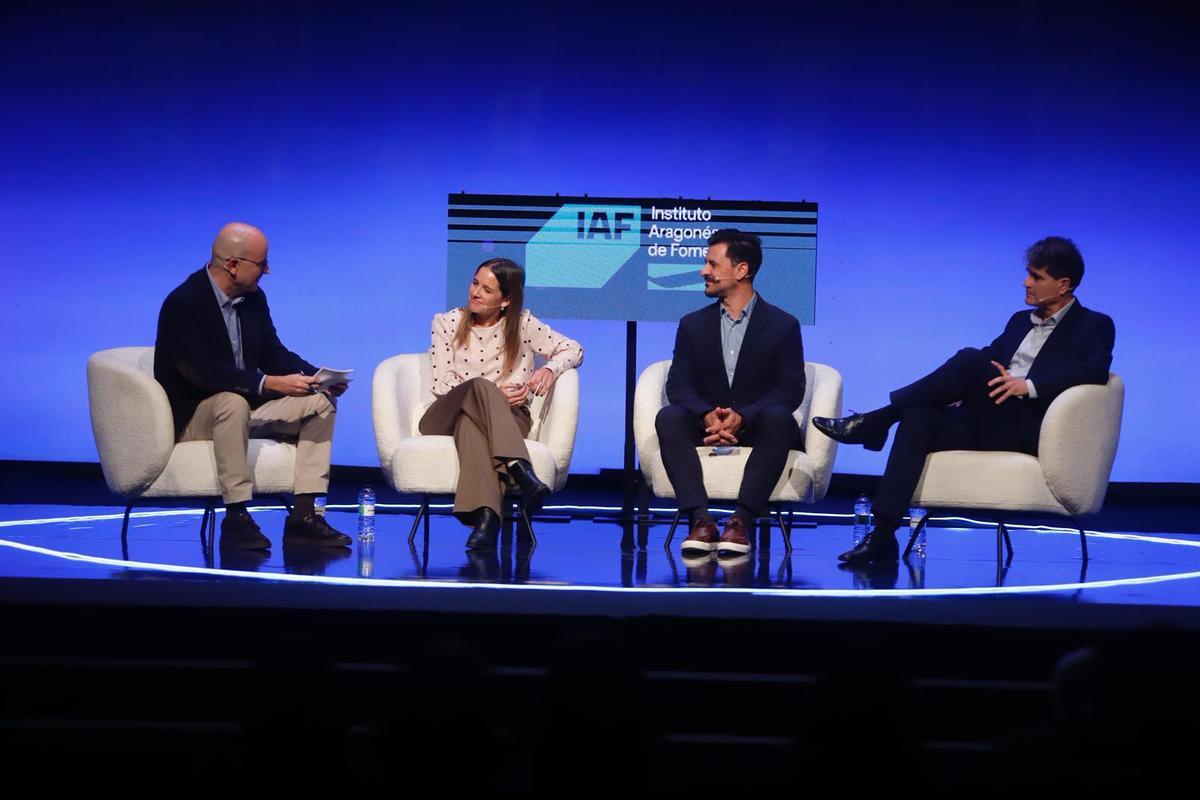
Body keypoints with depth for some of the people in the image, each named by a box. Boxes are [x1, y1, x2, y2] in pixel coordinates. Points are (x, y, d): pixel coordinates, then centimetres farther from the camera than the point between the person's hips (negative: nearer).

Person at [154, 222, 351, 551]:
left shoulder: (254, 298, 4)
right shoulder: (183, 303, -20)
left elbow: (273, 353, 10)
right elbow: (202, 372, -30)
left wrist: (318, 376, -10)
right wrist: (270, 383, -37)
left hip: (244, 405, 8)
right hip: (191, 416, -8)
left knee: (321, 403, -6)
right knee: (233, 402, -38)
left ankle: (303, 516, -15)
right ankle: (236, 518, -32)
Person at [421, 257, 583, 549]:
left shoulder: (522, 324, 11)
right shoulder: (446, 323, 12)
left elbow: (573, 349, 12)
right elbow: (442, 385, 2)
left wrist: (549, 368, -11)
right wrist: (491, 394, -13)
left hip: (508, 417, 0)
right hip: (449, 414, 0)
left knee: (471, 422, -39)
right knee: (479, 385, -36)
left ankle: (485, 517, -60)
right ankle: (521, 472, -55)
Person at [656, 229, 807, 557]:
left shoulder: (783, 325, 3)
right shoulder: (693, 324, 11)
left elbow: (791, 390, -7)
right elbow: (678, 384, 1)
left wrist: (742, 417, -24)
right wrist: (707, 416, -22)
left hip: (756, 428, -2)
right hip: (706, 427, 2)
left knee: (778, 417, -36)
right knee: (668, 417, -29)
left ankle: (742, 521, -41)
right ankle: (700, 520, -39)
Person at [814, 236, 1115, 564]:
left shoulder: (1095, 326, 6)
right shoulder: (1020, 321, 28)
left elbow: (1095, 370, -13)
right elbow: (990, 361, 21)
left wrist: (1029, 385, -22)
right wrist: (958, 392, -1)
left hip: (1027, 428, -6)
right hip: (984, 423, 7)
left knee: (970, 360, -28)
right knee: (918, 418, -24)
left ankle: (875, 421, -20)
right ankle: (882, 535, -32)